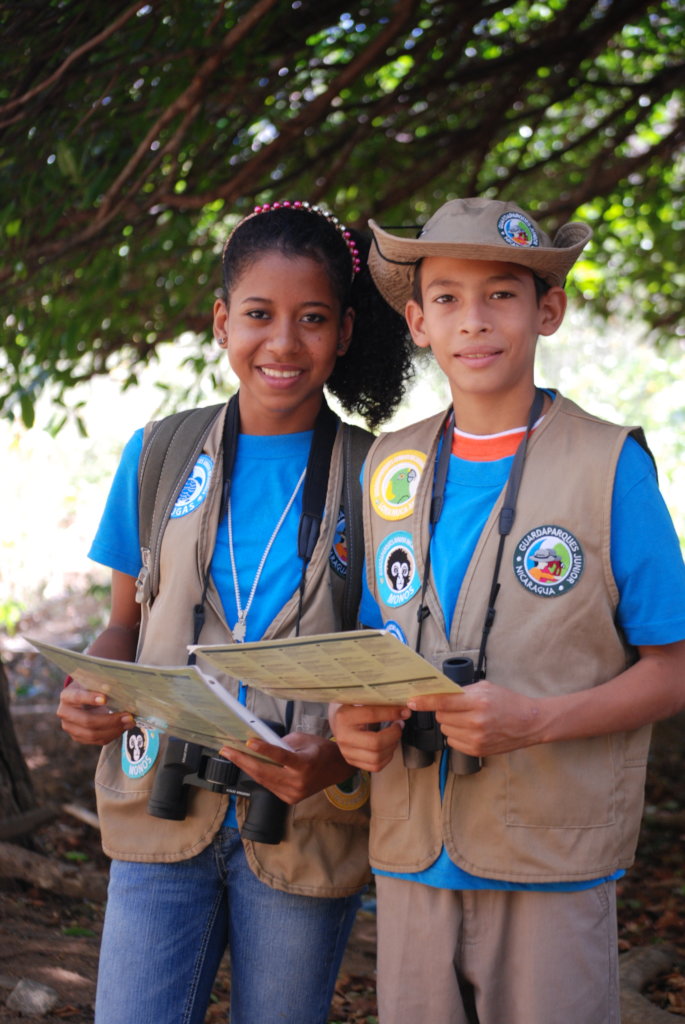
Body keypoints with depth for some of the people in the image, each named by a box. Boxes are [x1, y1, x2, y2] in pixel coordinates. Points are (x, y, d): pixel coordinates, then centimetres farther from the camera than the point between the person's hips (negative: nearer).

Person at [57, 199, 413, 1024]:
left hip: (305, 826, -1)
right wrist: (92, 692, -9)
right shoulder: (159, 456, 5)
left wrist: (341, 760, -20)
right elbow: (126, 623, 13)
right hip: (162, 812, 1)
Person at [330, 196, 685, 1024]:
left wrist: (535, 721, -19)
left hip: (553, 862, -3)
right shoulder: (388, 467, 9)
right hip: (412, 857, 4)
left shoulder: (611, 466, -4)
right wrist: (355, 716, -5)